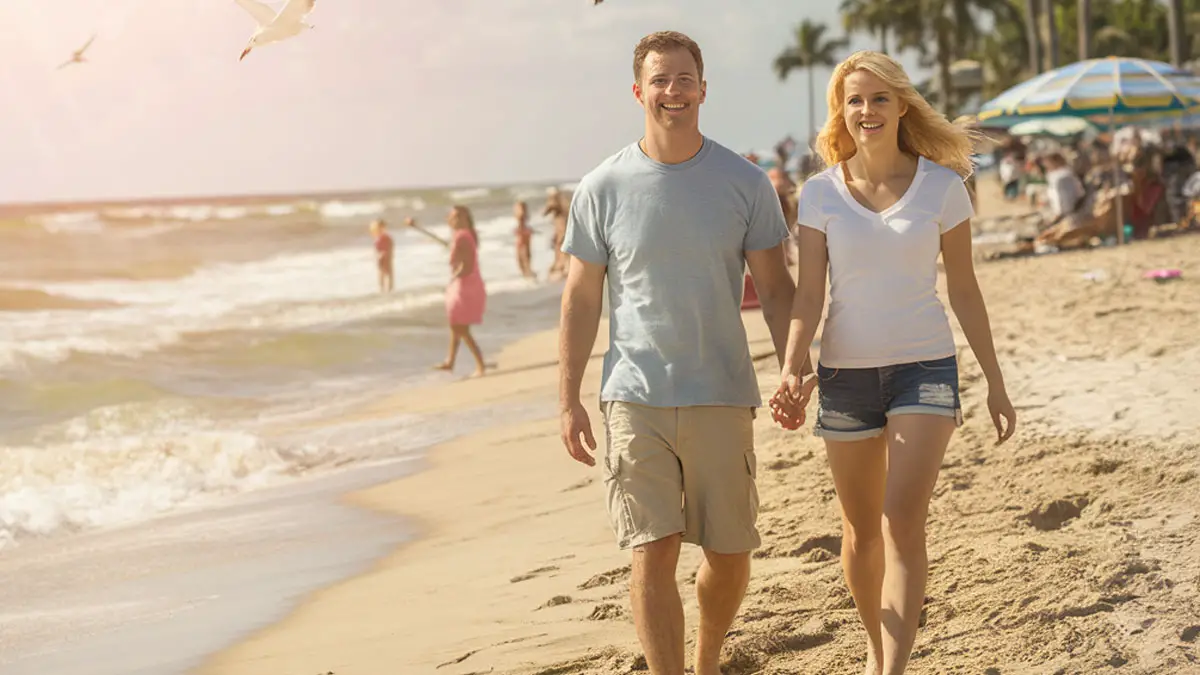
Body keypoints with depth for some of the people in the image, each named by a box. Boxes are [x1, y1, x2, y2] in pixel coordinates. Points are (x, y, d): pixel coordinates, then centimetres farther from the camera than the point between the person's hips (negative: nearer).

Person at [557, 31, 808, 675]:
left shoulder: (745, 182, 2)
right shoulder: (602, 188, 1)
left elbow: (775, 288, 5)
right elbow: (581, 300, 5)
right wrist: (568, 401, 0)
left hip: (722, 397, 1)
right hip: (635, 399, -1)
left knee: (730, 555, 8)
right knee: (653, 555, -8)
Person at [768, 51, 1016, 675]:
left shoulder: (942, 186, -1)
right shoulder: (819, 194, 0)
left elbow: (964, 291, 5)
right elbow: (807, 295, -5)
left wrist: (995, 383, 7)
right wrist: (792, 370, -22)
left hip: (925, 367, -2)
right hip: (846, 371, 2)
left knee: (903, 523, -16)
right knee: (861, 530, 12)